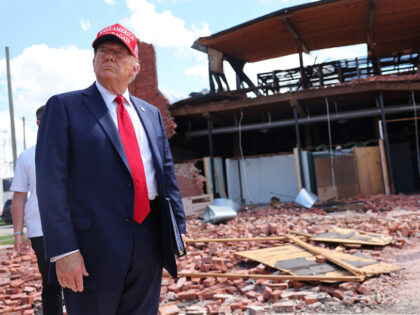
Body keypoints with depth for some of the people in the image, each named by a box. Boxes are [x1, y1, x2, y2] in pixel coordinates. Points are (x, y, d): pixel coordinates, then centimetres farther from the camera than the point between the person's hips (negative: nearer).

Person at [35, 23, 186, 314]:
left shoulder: (151, 113, 14)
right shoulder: (64, 107, -1)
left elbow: (168, 175, 14)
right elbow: (50, 182, -8)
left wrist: (178, 229, 8)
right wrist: (63, 251, -15)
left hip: (150, 244, 5)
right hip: (93, 246, -4)